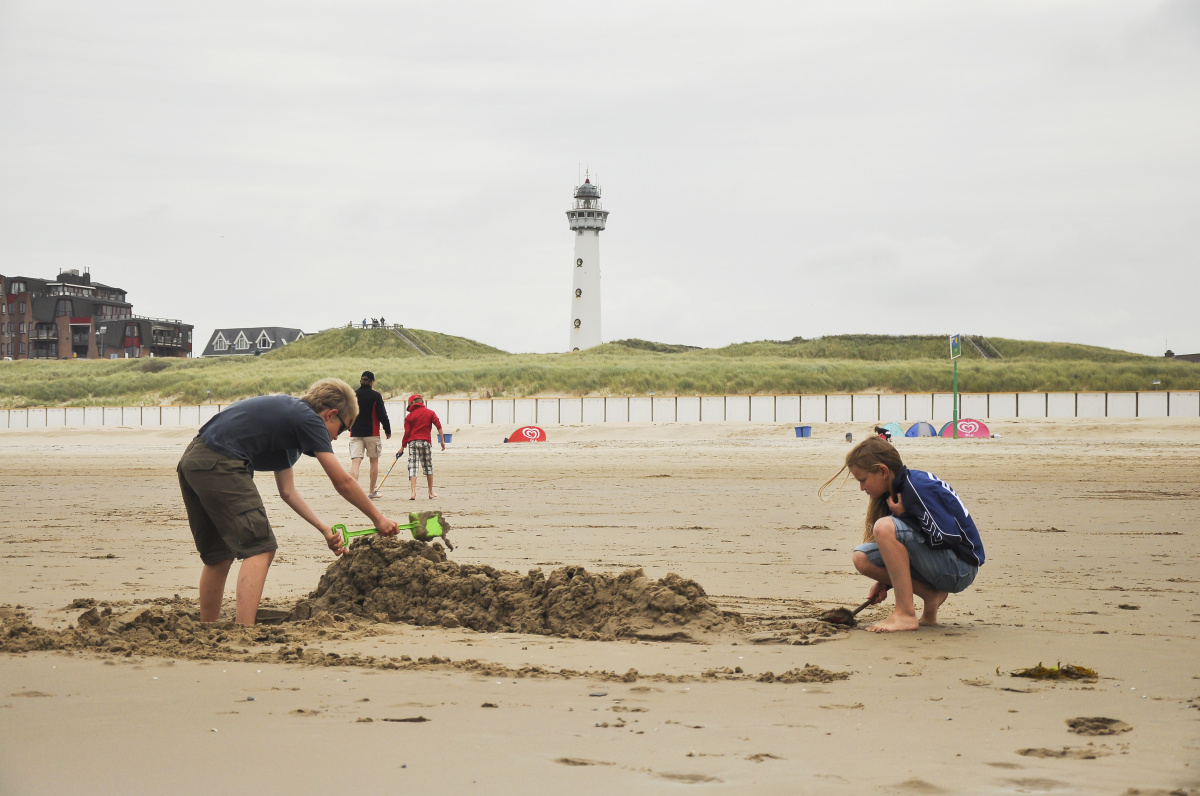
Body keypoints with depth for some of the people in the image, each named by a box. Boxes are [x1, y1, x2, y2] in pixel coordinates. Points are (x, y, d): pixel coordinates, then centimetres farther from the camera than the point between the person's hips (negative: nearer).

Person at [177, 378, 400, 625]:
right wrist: (378, 518, 12)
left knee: (218, 556, 18)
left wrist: (324, 529, 24)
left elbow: (287, 491, 27)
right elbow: (342, 482, 1)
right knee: (259, 549, -8)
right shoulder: (308, 419, 0)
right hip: (218, 465, -10)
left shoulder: (287, 415, 26)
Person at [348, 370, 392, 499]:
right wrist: (388, 430, 6)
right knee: (374, 460, 13)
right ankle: (372, 492, 19)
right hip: (372, 433, -2)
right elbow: (382, 415, -6)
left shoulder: (352, 395, 4)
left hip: (355, 433, 2)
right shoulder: (376, 396, -5)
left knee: (355, 461, -6)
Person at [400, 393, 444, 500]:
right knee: (428, 467, 14)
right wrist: (442, 440, 2)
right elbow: (439, 426, -1)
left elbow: (407, 433, 0)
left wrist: (402, 447, 9)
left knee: (412, 467, -2)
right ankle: (431, 493, 20)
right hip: (426, 442, 1)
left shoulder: (409, 416, 3)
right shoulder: (430, 413, 7)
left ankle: (413, 492, -17)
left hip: (413, 443, -1)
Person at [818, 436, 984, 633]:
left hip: (960, 567, -9)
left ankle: (905, 614, -23)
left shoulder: (919, 488, -19)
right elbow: (901, 549, 19)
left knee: (886, 527, -26)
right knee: (862, 558, -1)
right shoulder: (894, 492, 9)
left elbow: (947, 537, -25)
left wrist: (904, 514, -15)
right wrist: (885, 582, 10)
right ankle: (931, 596, -1)